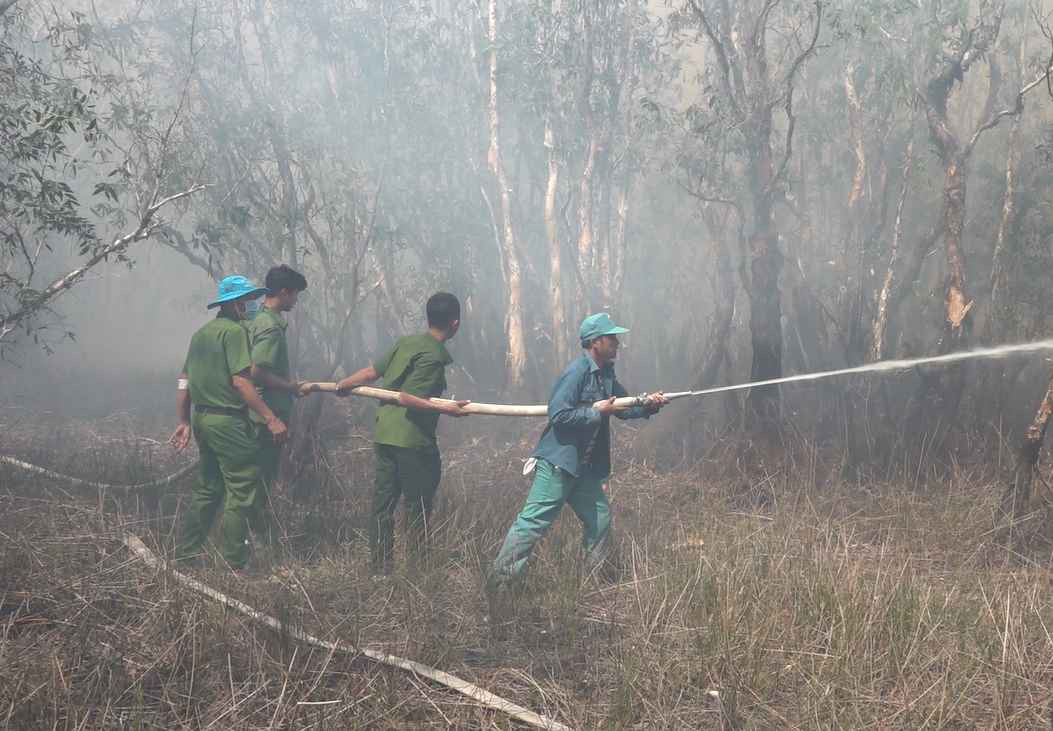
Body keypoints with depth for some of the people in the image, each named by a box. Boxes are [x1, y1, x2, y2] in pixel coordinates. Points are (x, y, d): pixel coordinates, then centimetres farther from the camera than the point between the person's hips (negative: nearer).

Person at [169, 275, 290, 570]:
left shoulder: (201, 333, 15)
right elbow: (240, 381, -20)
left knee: (208, 488, 20)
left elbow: (184, 381, 17)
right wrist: (271, 419, -21)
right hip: (228, 421, -9)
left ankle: (186, 553, 25)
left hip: (203, 419, 9)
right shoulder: (235, 331, -12)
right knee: (244, 493, -5)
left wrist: (185, 421, 22)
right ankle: (232, 566, -6)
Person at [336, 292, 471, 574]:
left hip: (384, 434, 8)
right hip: (413, 440, -8)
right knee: (418, 507, 2)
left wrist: (344, 384, 27)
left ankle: (380, 569, 16)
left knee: (382, 502, 10)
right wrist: (445, 408, -29)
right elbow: (405, 398, -21)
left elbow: (371, 373, 12)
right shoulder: (433, 356, -15)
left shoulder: (406, 343, 8)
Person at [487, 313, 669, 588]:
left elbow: (624, 407, 19)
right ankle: (497, 581, -5)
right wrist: (596, 411, -18)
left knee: (600, 516, 15)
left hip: (583, 466, 10)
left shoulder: (605, 375, 11)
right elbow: (558, 415, -24)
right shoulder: (576, 373, -18)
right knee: (534, 521, -10)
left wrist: (649, 405, 1)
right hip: (558, 462, -10)